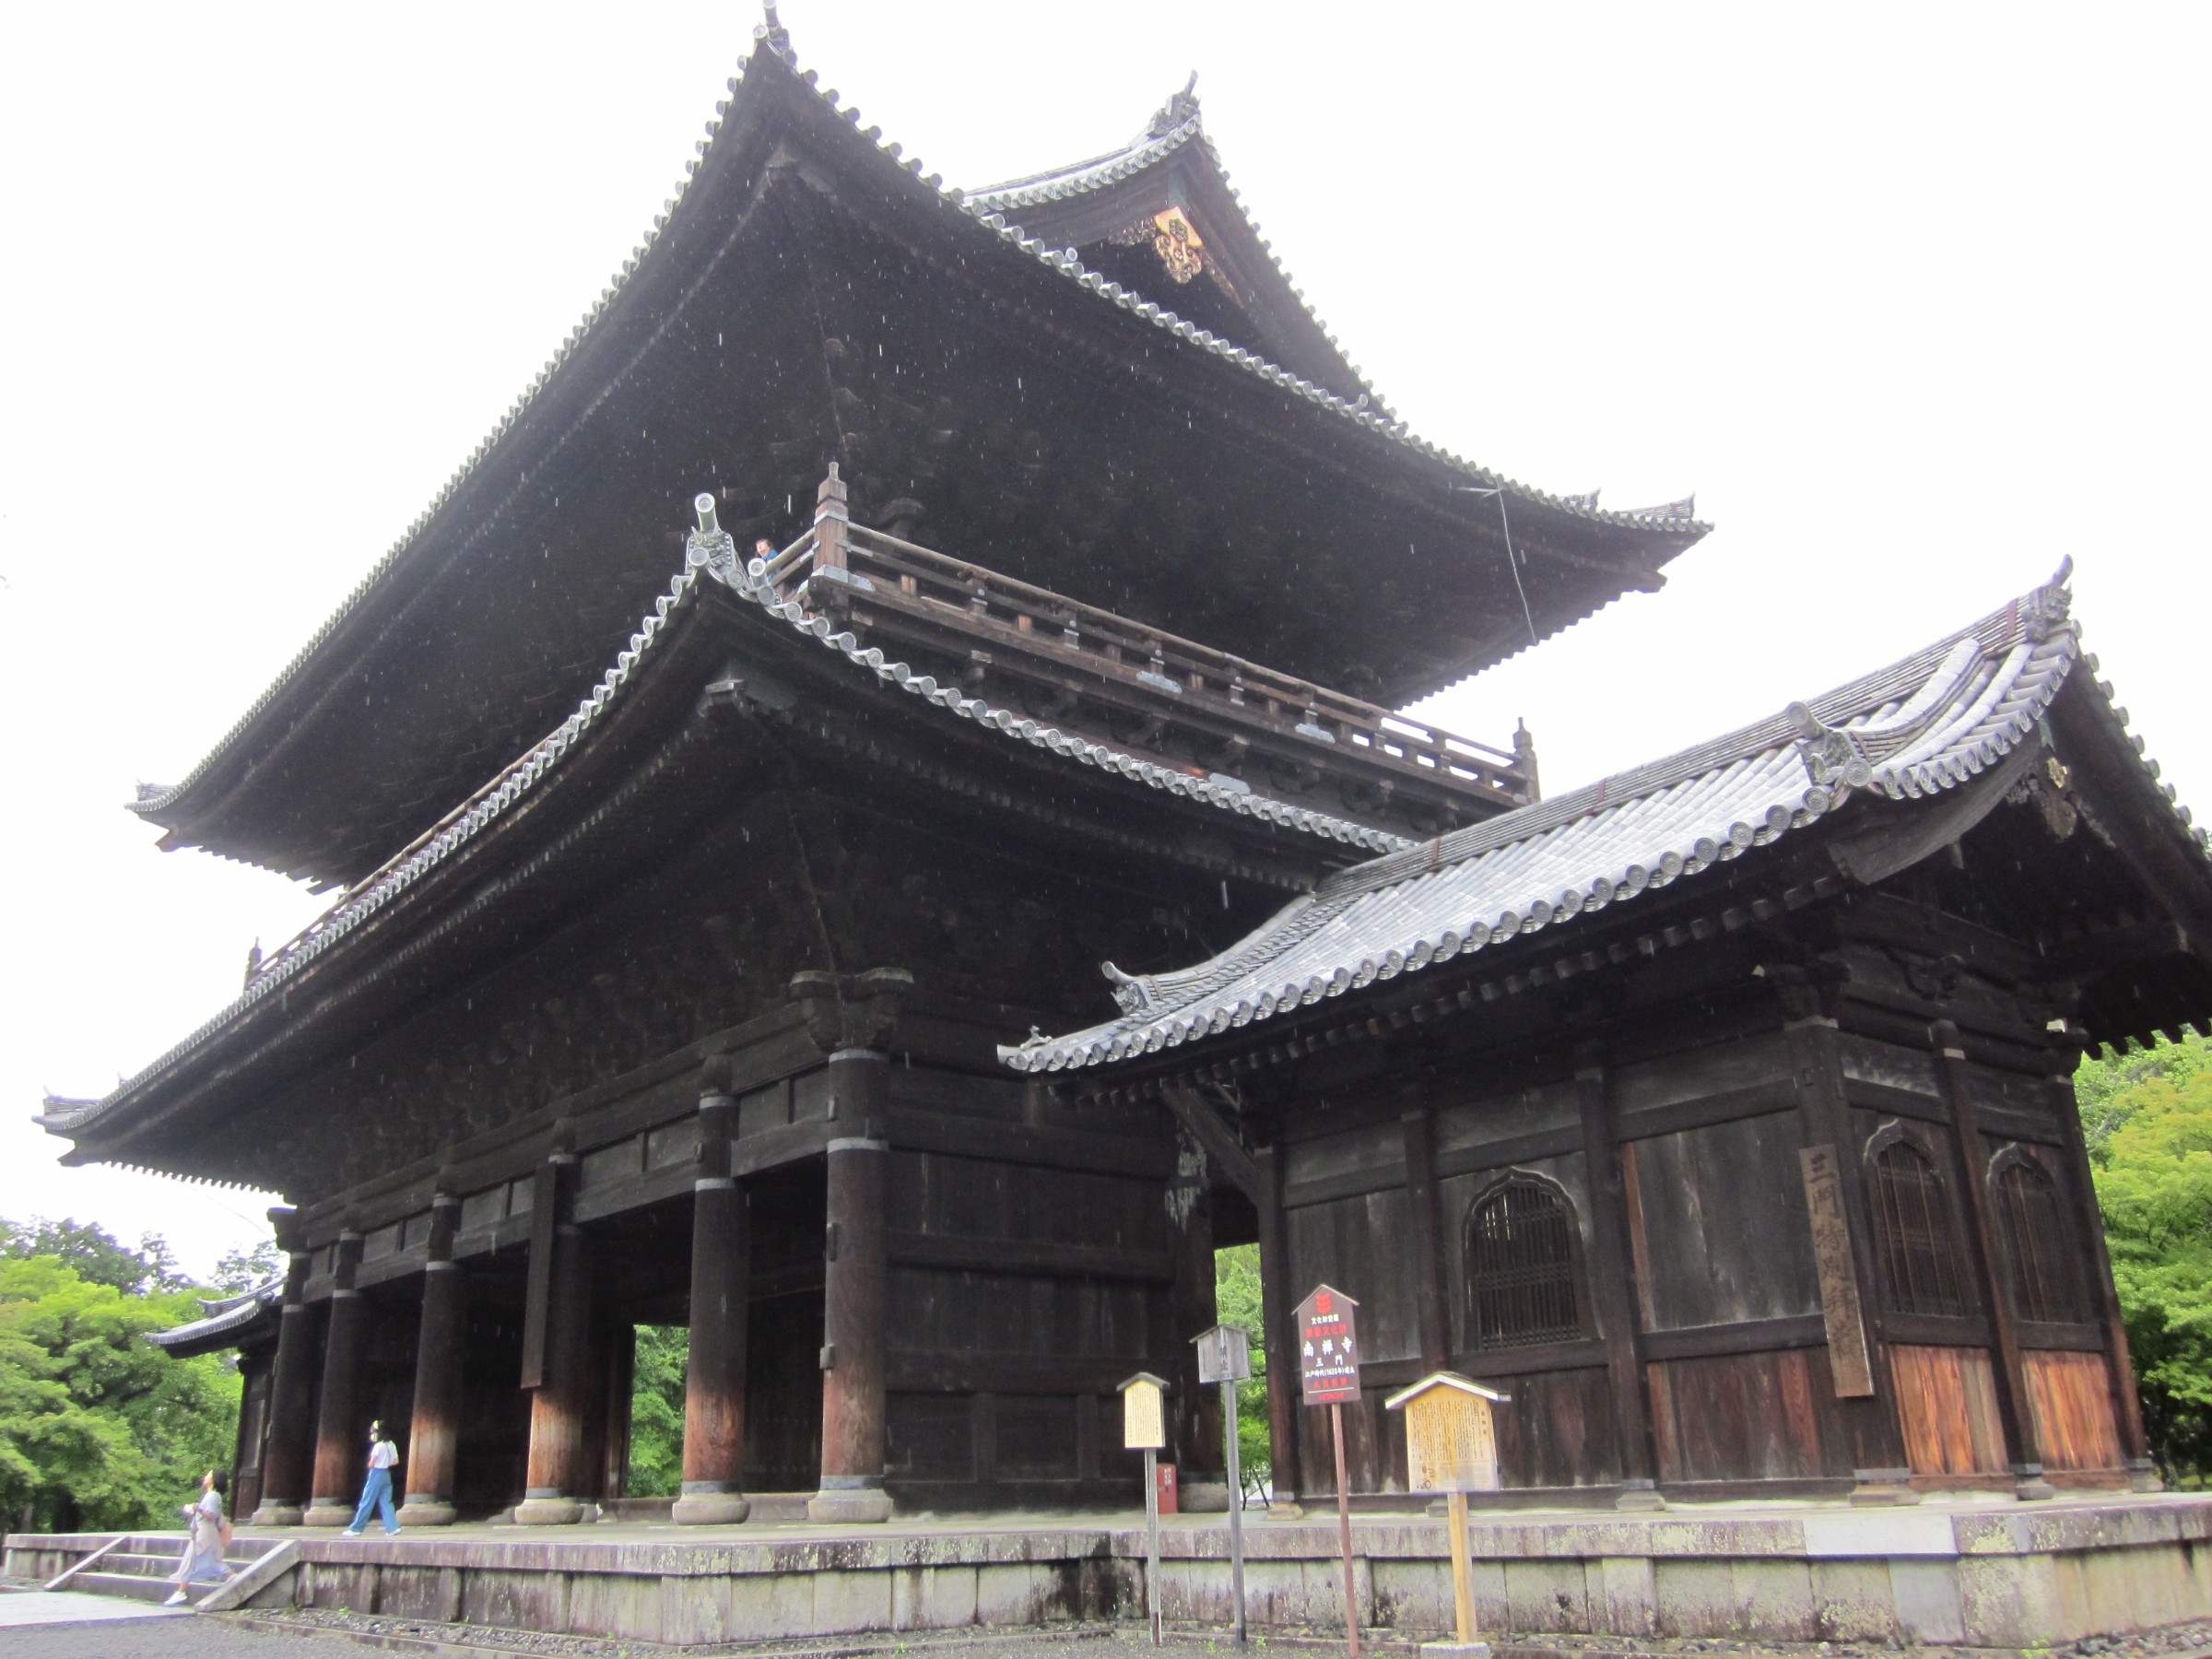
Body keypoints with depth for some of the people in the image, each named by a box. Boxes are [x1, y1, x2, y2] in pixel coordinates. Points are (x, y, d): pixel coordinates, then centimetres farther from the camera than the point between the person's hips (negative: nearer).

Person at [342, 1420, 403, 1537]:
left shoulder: (378, 1446, -15)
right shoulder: (391, 1445, 6)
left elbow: (371, 1464, -11)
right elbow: (395, 1461, 12)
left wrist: (370, 1464, 10)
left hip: (376, 1475, -7)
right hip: (386, 1474, 7)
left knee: (366, 1503, 2)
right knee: (386, 1502, 7)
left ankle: (356, 1529, 10)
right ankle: (393, 1527, -3)